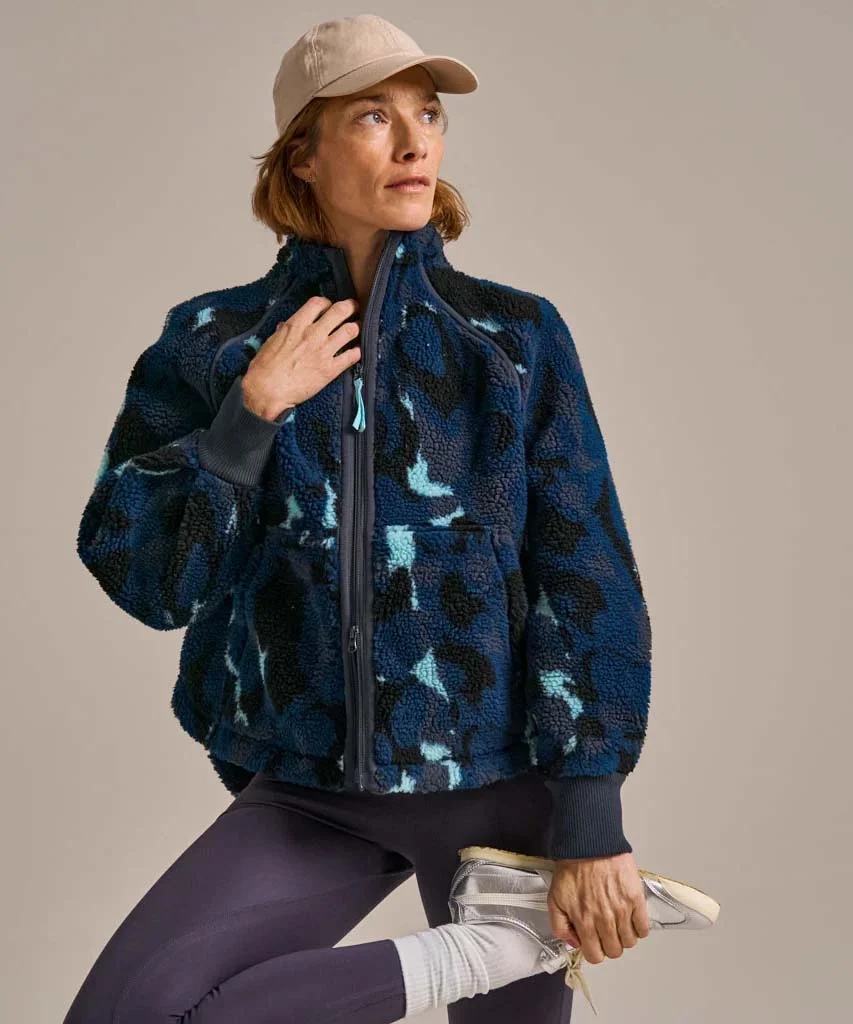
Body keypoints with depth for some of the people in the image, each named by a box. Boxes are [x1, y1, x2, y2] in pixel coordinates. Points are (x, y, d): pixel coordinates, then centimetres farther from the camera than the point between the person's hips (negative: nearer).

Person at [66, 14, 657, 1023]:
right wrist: (251, 410, -14)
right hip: (309, 793, 1)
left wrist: (593, 824, -8)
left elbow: (586, 581, -3)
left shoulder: (516, 336, 0)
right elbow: (141, 575, -3)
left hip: (497, 781, -1)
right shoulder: (215, 341, 1)